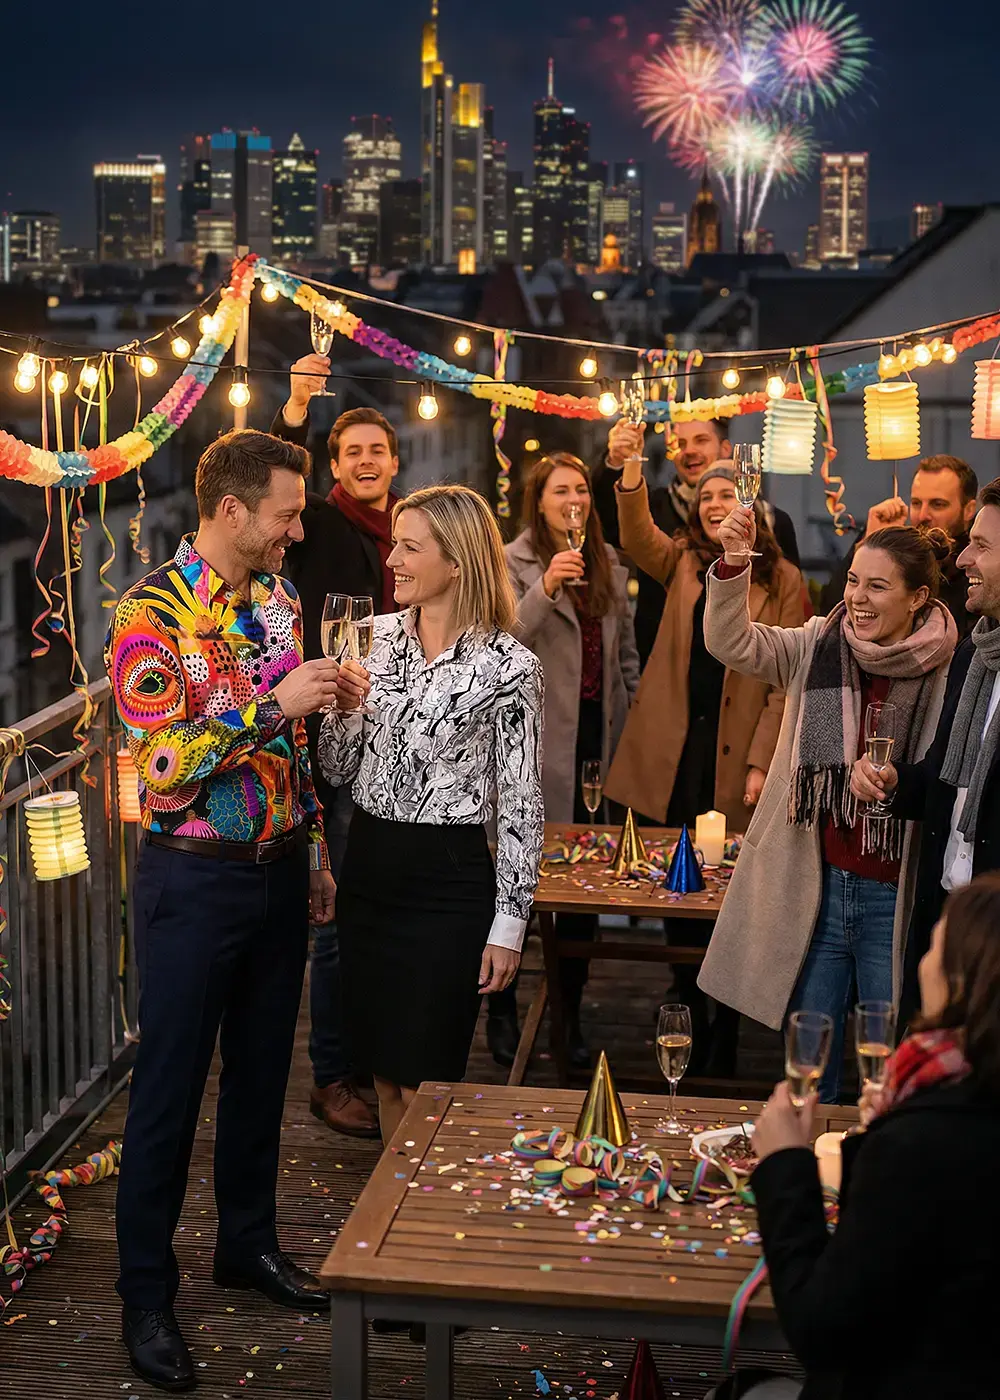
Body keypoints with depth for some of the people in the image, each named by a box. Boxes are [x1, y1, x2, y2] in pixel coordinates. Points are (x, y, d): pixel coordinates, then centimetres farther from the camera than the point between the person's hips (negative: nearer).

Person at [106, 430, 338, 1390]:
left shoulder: (279, 601, 6)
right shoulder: (153, 612, -15)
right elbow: (161, 765, -22)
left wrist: (315, 855, 16)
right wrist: (274, 705, -22)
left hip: (279, 871, 7)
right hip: (196, 880, -6)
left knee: (261, 1068, 17)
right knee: (170, 1086, 3)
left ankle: (248, 1242, 35)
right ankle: (146, 1294, 16)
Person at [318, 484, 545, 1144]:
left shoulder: (509, 666, -10)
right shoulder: (374, 637, 4)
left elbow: (522, 806, -7)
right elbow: (339, 770, 9)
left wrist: (509, 923, -8)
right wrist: (343, 707, -11)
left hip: (449, 879, -5)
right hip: (369, 867, 5)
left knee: (423, 1083, 1)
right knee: (386, 1074, 15)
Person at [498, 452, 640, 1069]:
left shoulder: (610, 563, 13)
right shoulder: (515, 561, -4)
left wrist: (637, 715, 12)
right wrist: (545, 587, -29)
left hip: (598, 735, 5)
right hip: (538, 739, -5)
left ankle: (570, 1012, 19)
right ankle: (503, 1006, 17)